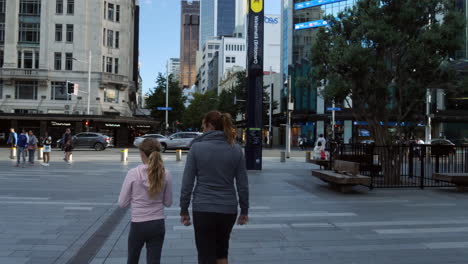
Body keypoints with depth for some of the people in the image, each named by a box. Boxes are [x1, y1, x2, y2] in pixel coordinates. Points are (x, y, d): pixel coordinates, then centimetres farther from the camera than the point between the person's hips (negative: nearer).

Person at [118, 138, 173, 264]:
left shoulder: (133, 173, -12)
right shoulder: (165, 174, -5)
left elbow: (122, 203, -6)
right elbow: (168, 202, 4)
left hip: (138, 225, -1)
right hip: (158, 225, 2)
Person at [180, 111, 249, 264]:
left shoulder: (197, 147, -7)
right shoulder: (236, 149, 0)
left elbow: (187, 183, -6)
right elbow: (243, 185, 1)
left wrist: (184, 210, 3)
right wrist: (244, 210, 11)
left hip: (203, 210, -3)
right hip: (228, 210, 3)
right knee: (222, 251, 24)